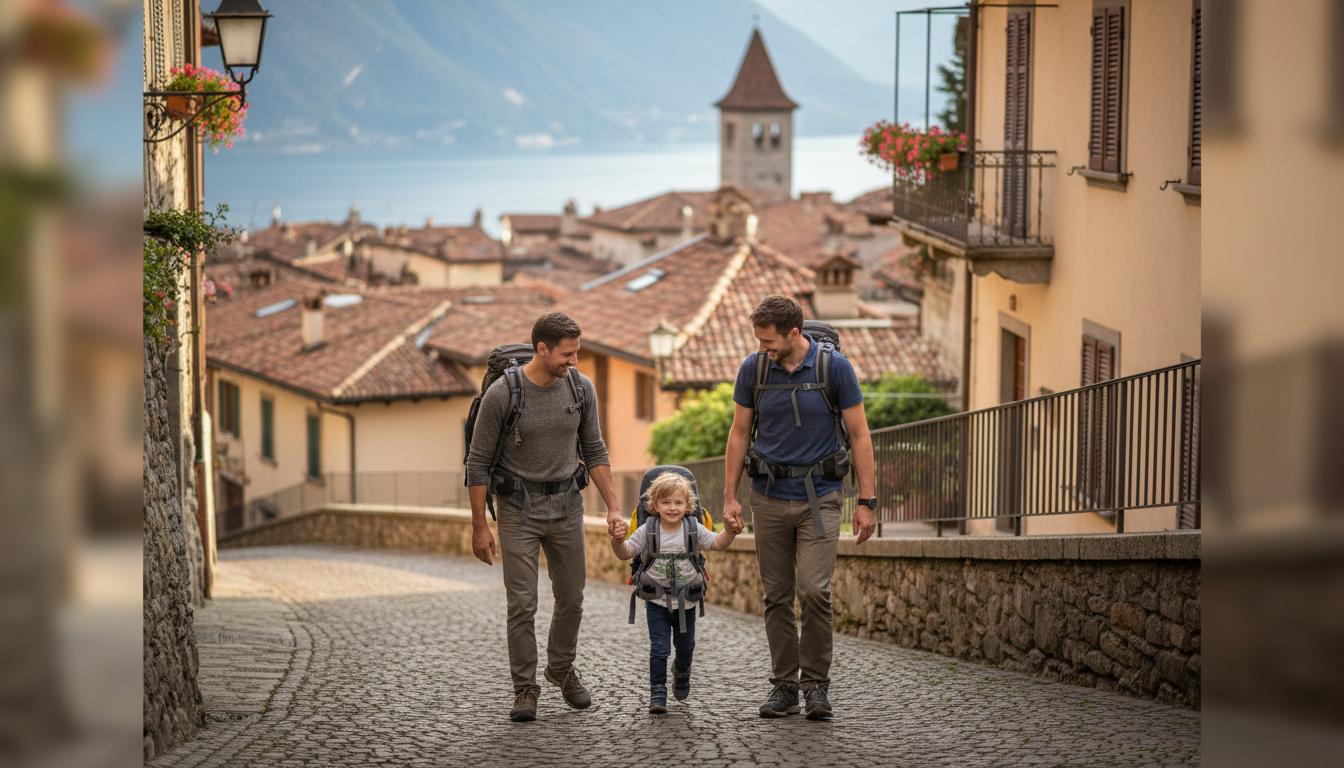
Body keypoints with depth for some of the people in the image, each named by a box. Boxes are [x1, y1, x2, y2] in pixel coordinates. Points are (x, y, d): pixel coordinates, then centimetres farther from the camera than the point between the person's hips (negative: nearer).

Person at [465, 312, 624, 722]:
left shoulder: (581, 388, -5)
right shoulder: (501, 395, -17)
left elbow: (594, 451, 7)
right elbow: (478, 464, -9)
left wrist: (613, 506, 1)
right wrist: (479, 526, -8)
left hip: (566, 504, 4)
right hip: (518, 508, -4)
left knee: (571, 599, 12)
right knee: (522, 604, -5)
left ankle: (562, 668, 35)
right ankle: (525, 689, 6)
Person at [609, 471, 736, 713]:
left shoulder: (694, 529, -4)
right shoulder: (647, 530, -7)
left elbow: (717, 543, -10)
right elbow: (626, 553, -7)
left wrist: (730, 531, -30)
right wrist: (617, 541, -28)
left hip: (686, 600, 2)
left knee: (685, 646, 19)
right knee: (659, 648, -9)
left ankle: (681, 672, 50)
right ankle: (657, 693, -2)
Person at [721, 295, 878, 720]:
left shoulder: (834, 367, -10)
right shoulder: (753, 369, -2)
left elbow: (859, 435, -5)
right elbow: (739, 434, 7)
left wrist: (866, 501, -8)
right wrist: (729, 497, 4)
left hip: (819, 497, -3)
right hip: (769, 497, 3)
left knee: (814, 590, -13)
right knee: (777, 596, 5)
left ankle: (816, 684, 0)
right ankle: (784, 685, 14)